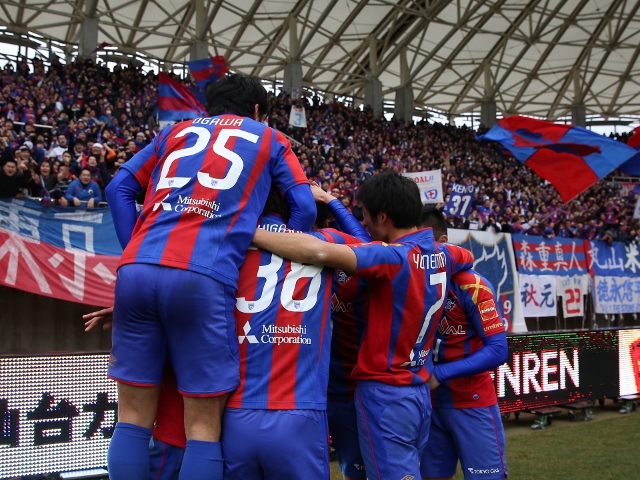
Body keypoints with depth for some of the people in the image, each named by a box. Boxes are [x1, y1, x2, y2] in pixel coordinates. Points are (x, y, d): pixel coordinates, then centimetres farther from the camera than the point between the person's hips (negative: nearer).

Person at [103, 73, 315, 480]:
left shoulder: (176, 131, 27)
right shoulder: (269, 139, 21)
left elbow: (119, 189, 21)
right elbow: (305, 207, 13)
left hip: (137, 270, 4)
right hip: (203, 277, -3)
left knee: (134, 414, 9)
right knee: (204, 422, 2)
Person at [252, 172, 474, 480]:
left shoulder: (393, 257, -19)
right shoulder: (440, 255, 4)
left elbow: (318, 251, -34)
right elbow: (467, 257, 30)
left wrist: (251, 234, -25)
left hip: (385, 393, -8)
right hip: (420, 392, 8)